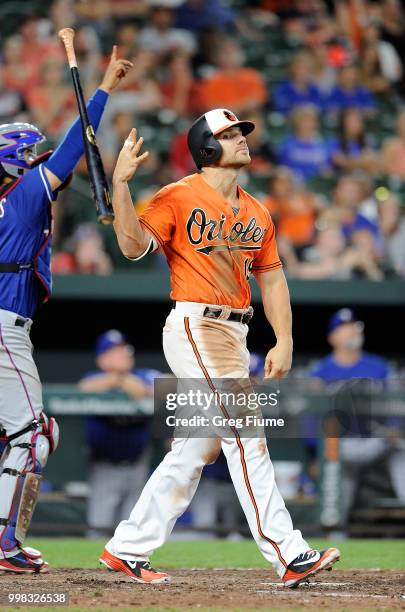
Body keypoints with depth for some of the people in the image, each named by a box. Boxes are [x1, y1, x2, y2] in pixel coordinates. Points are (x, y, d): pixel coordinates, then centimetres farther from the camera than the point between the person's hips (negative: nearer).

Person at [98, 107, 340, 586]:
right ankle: (288, 556, -14)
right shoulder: (180, 197, -5)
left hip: (234, 336, 8)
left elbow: (271, 277, 18)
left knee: (196, 447, 9)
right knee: (243, 437, -12)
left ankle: (127, 549, 16)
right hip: (194, 327, -8)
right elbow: (133, 245, -16)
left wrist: (284, 340, 8)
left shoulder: (257, 213, 16)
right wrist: (120, 182, -26)